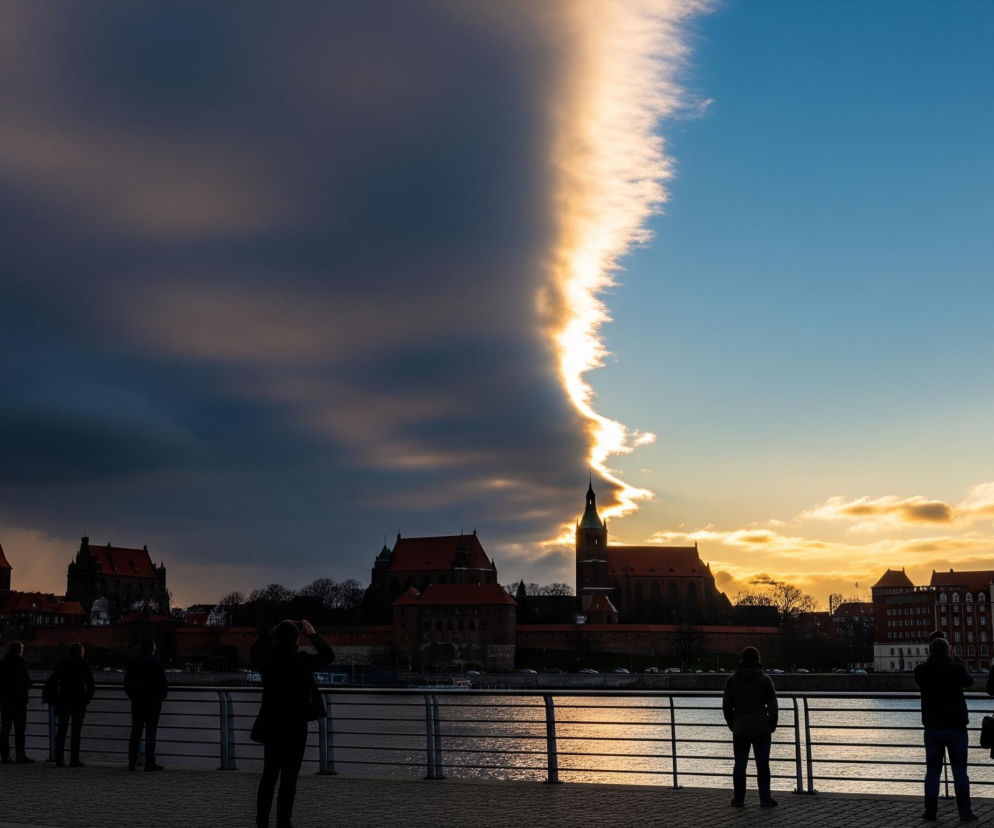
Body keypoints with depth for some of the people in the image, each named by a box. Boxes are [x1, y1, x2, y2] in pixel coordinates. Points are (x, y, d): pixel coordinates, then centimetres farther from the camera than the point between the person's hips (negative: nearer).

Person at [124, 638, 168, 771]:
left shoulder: (133, 665, 3)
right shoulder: (156, 666, -10)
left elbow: (127, 685, 7)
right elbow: (164, 686, -8)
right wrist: (159, 698, 8)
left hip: (137, 704, 4)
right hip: (153, 704, -4)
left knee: (135, 734, 9)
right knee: (150, 734, 0)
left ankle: (132, 762, 7)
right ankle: (149, 762, -1)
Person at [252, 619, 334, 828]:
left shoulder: (267, 659, -4)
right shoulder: (302, 661, -16)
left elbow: (256, 647, 20)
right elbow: (328, 656, 0)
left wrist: (274, 631, 23)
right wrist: (313, 634, 7)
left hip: (270, 724, 5)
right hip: (295, 725, -5)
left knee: (269, 773, 16)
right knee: (289, 777, 2)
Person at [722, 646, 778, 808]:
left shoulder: (732, 680, 2)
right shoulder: (764, 679, -3)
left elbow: (726, 706, 3)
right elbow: (773, 706, -4)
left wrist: (732, 724, 13)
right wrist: (772, 725, 7)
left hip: (740, 729, 1)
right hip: (762, 729, -1)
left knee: (740, 764, 7)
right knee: (763, 764, 4)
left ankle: (738, 798, 9)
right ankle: (765, 798, 3)